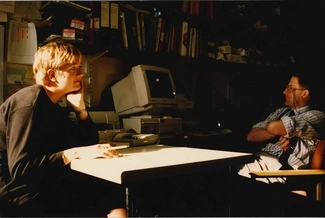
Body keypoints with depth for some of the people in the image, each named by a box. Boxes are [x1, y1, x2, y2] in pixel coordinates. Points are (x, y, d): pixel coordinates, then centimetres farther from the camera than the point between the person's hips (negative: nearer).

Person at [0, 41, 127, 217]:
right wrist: (75, 153, -27)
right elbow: (20, 168, -24)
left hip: (44, 184, 8)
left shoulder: (51, 104, 10)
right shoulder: (30, 103, -17)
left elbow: (89, 143, 10)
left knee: (115, 191, -8)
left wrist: (79, 106, -2)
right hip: (20, 195, -8)